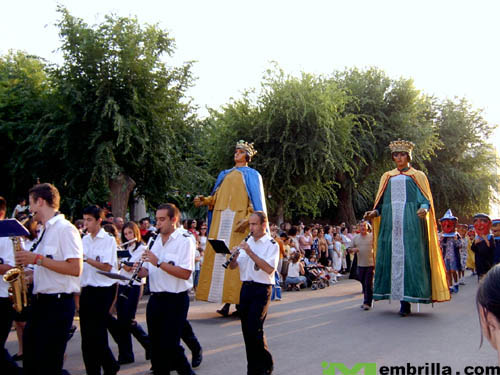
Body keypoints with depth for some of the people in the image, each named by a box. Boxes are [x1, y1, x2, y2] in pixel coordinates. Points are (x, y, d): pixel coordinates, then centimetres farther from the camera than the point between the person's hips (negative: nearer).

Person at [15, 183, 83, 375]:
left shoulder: (65, 229, -12)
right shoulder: (46, 231, 17)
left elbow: (75, 269, -22)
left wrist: (37, 259, -19)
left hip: (57, 304, -9)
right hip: (40, 301, 9)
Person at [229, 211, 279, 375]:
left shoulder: (272, 245, -7)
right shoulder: (246, 242, 13)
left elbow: (269, 269, -21)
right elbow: (233, 266, 13)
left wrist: (250, 252, -23)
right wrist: (234, 255, -9)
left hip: (261, 289, -6)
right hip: (246, 287, 7)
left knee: (255, 329, -11)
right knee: (246, 329, 9)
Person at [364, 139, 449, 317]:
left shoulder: (417, 176, 14)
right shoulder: (387, 177, 23)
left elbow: (425, 199, 4)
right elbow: (381, 203, 19)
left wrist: (424, 209, -17)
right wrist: (375, 212, 0)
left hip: (411, 222, -3)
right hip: (391, 222, 3)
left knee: (409, 256, -11)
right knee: (392, 256, -4)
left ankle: (408, 295, -10)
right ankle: (403, 300, -2)